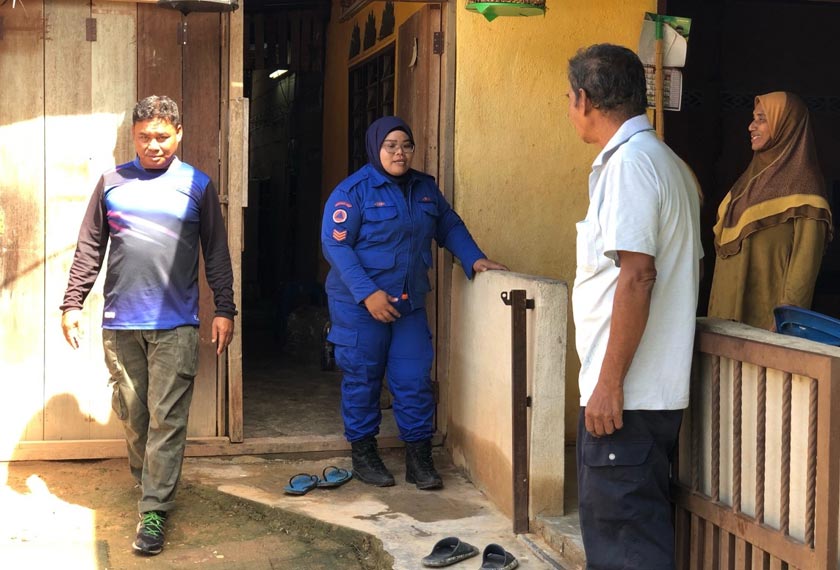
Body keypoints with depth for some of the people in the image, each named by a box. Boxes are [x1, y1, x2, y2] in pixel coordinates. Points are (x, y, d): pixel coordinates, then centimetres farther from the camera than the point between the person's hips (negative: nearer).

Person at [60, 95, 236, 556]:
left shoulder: (197, 185, 5)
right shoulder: (112, 183, 8)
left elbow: (217, 254, 7)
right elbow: (89, 249, 10)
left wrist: (224, 309, 2)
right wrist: (72, 304, 6)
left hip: (175, 325, -2)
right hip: (119, 323, 2)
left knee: (166, 418, -5)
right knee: (132, 415, 11)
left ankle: (154, 510, -2)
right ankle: (147, 484, 30)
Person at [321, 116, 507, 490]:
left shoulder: (426, 188, 9)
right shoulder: (353, 191, -10)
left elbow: (450, 226, 20)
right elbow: (335, 245, -15)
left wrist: (474, 259, 4)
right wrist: (368, 293, -21)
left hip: (409, 303, 5)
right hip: (360, 304, -5)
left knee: (415, 379, 3)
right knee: (362, 378, 5)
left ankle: (419, 459, 13)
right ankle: (363, 455, 20)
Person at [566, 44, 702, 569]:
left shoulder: (628, 163, -14)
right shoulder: (668, 163, 16)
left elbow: (637, 276, -22)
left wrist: (610, 382, -19)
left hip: (627, 394, -10)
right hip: (659, 388, 10)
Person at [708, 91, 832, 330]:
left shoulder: (802, 182, -9)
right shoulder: (754, 176, 15)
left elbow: (806, 258, -15)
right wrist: (718, 301, 14)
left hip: (766, 310, -7)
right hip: (730, 302, 7)